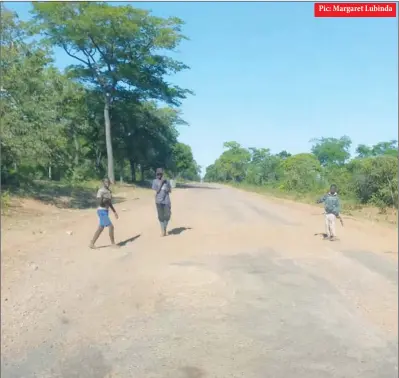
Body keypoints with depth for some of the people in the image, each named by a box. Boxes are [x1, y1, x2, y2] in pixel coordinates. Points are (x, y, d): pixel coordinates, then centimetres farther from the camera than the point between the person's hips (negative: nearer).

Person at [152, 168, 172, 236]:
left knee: (167, 215, -3)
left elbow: (170, 191, 12)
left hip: (166, 201, 1)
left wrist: (167, 189, -9)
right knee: (161, 216, 3)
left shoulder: (166, 181, 8)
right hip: (159, 201, -1)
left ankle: (165, 228, 20)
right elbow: (157, 190, -8)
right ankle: (163, 230, 17)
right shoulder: (155, 181, 1)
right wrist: (161, 183, -11)